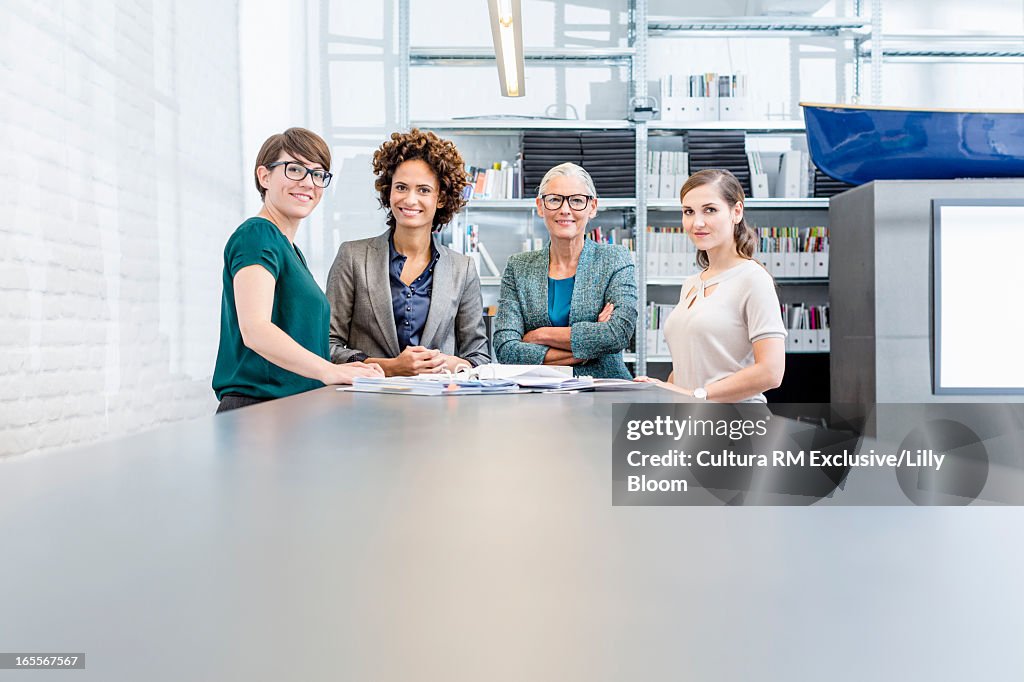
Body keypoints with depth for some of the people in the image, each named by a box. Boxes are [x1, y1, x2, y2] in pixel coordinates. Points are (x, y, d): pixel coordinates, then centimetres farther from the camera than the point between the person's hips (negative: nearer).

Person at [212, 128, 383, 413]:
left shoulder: (290, 249, 23)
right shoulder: (256, 235, -6)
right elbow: (254, 329, -21)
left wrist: (338, 370, 6)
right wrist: (329, 371, -30)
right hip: (258, 407, -9)